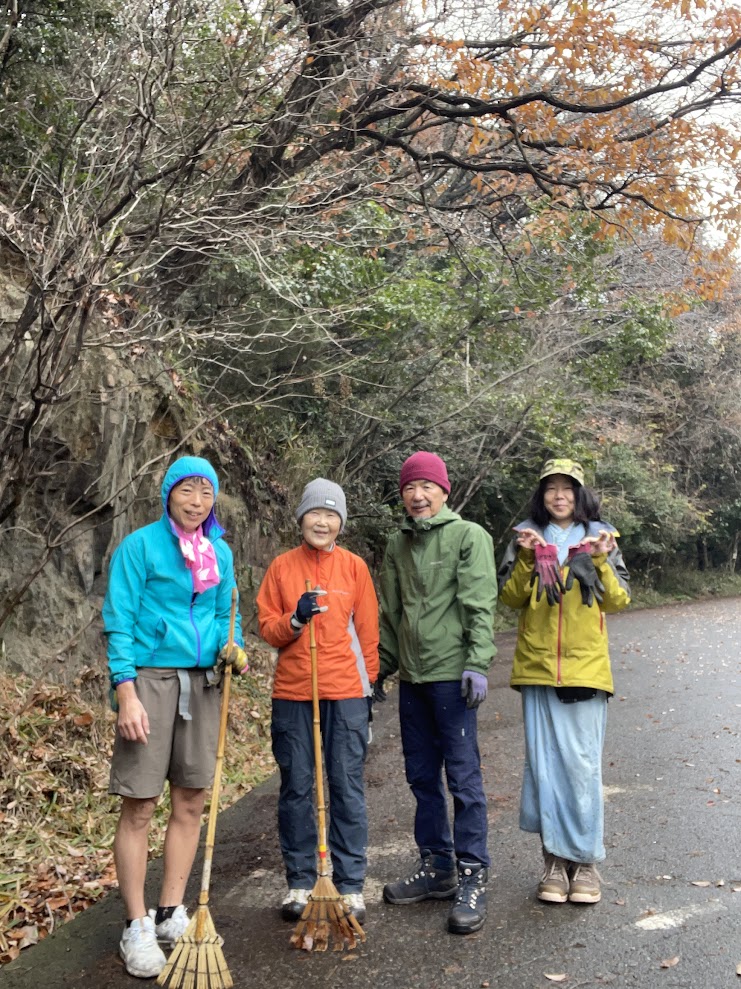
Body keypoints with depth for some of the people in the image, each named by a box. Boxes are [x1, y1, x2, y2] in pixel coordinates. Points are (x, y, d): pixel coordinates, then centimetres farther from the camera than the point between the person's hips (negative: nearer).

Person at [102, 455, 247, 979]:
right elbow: (119, 622, -9)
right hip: (150, 678, -5)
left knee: (191, 803, 10)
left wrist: (233, 647, -5)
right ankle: (137, 927, 12)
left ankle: (172, 914, 24)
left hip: (202, 682, 6)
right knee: (139, 807, -1)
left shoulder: (220, 552, 9)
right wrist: (126, 694, -16)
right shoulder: (141, 545, -6)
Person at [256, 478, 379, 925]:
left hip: (345, 692, -1)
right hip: (292, 692, 1)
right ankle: (300, 882, 21)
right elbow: (267, 628, 4)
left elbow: (367, 630, 6)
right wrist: (295, 620, -16)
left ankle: (352, 886, 14)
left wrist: (369, 682, 5)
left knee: (348, 788, 4)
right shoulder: (282, 567, 5)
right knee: (296, 789, 8)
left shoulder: (354, 566, 3)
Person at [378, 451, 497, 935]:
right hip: (412, 678, 7)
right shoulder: (398, 544, 13)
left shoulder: (469, 536, -4)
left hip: (452, 676, -6)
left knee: (464, 778, -2)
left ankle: (472, 878, 7)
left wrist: (477, 663, -19)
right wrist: (381, 668, 17)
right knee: (422, 776, 14)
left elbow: (480, 606, -11)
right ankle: (436, 867, 26)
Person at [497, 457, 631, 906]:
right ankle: (556, 859, 17)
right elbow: (511, 597, 3)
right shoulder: (527, 536, 8)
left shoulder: (600, 536, 6)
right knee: (544, 763, 4)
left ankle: (586, 860, 13)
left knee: (583, 763, -1)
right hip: (538, 666, 1)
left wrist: (600, 562, -13)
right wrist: (527, 558, -11)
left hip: (585, 666, -1)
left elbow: (619, 600, 2)